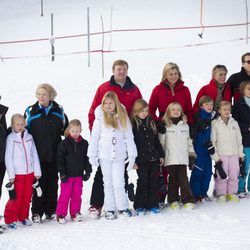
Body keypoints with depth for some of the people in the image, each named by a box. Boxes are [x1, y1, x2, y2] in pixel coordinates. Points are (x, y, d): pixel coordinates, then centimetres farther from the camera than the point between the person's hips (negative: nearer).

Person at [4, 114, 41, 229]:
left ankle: (23, 217, 24)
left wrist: (37, 171, 6)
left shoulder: (29, 137, 5)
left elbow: (35, 155, 8)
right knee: (16, 197, -5)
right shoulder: (11, 138, -6)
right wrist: (11, 175, -11)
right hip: (17, 173, -4)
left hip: (29, 172, 4)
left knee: (27, 196, 9)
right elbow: (8, 157, -7)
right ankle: (10, 219, 6)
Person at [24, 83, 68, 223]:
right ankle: (37, 212, 9)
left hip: (54, 154, 2)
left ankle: (51, 210, 20)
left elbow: (65, 129, 14)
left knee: (53, 182, 10)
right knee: (39, 183, 1)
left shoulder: (59, 111, 4)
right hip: (38, 154, -2)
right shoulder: (31, 111, -2)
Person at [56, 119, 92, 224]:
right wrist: (62, 173, -11)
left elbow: (87, 159, 11)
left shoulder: (84, 144, 4)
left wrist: (88, 171, 6)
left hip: (79, 175, 3)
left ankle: (75, 213, 20)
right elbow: (60, 159, -7)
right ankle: (61, 214, 7)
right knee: (65, 195, -1)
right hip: (67, 175, -3)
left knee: (77, 195, 9)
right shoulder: (64, 143, -6)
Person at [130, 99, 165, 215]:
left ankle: (153, 204, 16)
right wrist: (132, 160, -14)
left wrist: (161, 155, 14)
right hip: (141, 160, -5)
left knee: (153, 182, 8)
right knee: (142, 183, 0)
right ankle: (140, 206, 10)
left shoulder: (151, 123, 10)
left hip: (153, 158, 5)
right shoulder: (133, 124, -8)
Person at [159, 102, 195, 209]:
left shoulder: (185, 125, 13)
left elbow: (188, 141, 19)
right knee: (173, 179, 4)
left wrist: (191, 154, 15)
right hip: (170, 159, -2)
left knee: (183, 179, -2)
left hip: (183, 158, 2)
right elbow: (161, 142, 2)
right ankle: (173, 201, 13)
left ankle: (188, 200, 1)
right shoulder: (165, 125, 2)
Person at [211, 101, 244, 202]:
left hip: (234, 154, 3)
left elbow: (239, 139, 14)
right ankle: (221, 194, 7)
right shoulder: (215, 124, -1)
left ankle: (232, 193, 14)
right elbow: (212, 141, -2)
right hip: (221, 154, -3)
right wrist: (215, 156, -6)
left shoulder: (234, 123, 9)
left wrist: (240, 154, 11)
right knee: (222, 176, -3)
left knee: (234, 175, 4)